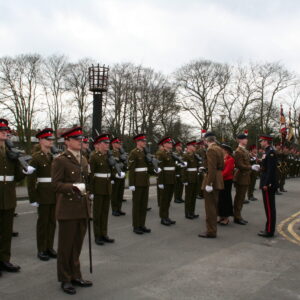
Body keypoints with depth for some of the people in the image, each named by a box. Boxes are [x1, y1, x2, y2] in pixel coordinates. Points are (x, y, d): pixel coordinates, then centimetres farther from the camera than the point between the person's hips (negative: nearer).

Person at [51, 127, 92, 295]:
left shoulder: (83, 160, 12)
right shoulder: (60, 160, -9)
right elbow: (56, 184, -14)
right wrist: (74, 186, -28)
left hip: (83, 209, 6)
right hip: (68, 209, -6)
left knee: (77, 245, 15)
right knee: (66, 246, 7)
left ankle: (75, 276, 28)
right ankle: (65, 279, 21)